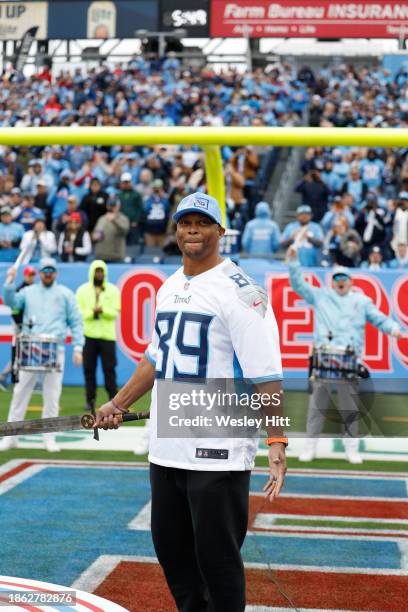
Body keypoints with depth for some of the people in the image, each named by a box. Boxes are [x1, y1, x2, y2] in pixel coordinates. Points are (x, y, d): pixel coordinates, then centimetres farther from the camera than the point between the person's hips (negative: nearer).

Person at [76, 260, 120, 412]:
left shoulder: (113, 290, 8)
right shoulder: (83, 290, 8)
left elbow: (116, 313, 0)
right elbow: (78, 313, 1)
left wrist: (103, 310, -17)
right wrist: (92, 312, -15)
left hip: (107, 335, -1)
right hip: (88, 334, 1)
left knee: (109, 368, -4)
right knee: (89, 368, 2)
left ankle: (113, 399, 0)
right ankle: (90, 400, 9)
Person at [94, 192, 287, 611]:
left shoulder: (239, 290, -11)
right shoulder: (169, 287, 14)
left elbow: (265, 372, -17)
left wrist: (276, 440, -24)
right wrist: (117, 405, 23)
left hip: (218, 451, -8)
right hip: (165, 448, 8)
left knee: (217, 556, -4)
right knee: (170, 547, 15)